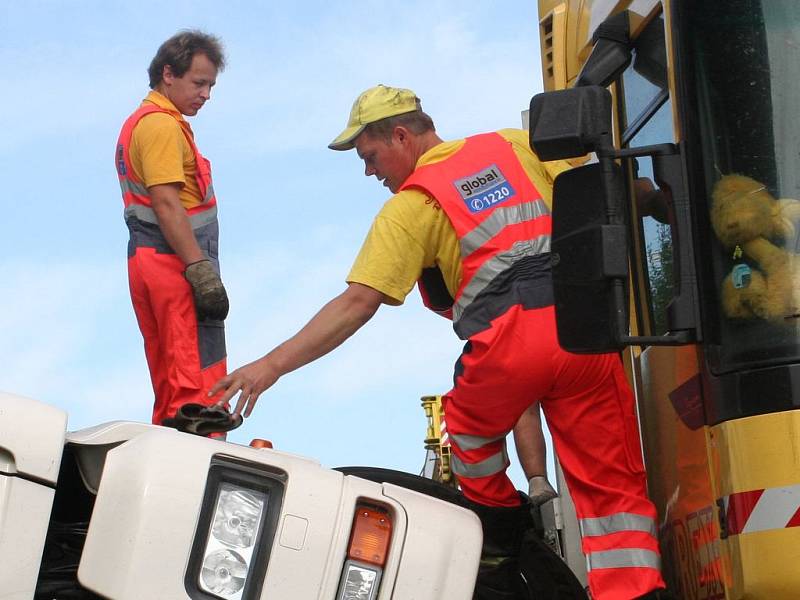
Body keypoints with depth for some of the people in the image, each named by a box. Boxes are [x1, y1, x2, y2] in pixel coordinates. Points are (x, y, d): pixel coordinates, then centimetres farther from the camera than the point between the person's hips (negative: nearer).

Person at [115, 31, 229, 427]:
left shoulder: (141, 121, 22)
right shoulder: (161, 124, -9)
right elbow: (166, 204, -19)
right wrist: (202, 271, -23)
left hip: (148, 260, 10)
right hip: (175, 261, -10)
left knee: (170, 380, 13)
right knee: (199, 382, -14)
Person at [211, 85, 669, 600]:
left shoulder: (410, 206, 5)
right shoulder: (516, 145, 18)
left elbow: (357, 304, -3)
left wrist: (272, 365, -2)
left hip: (510, 338, -3)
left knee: (471, 430, 27)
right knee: (613, 484, 5)